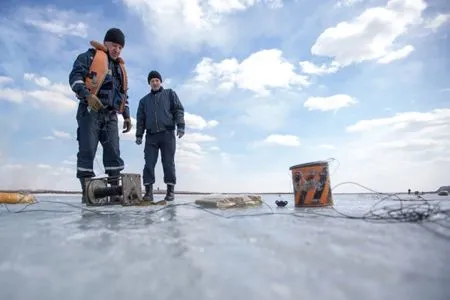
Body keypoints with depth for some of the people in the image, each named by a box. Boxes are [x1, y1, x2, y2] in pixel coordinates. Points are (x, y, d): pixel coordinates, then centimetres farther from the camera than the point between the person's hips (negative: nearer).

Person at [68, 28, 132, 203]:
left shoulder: (120, 67, 26)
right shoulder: (91, 56, 7)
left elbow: (123, 94, 27)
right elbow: (75, 76, -6)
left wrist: (127, 116, 16)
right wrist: (87, 95, -23)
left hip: (110, 115, 6)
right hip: (90, 111, -6)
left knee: (113, 152, -1)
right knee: (87, 151, -9)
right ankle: (87, 192, -5)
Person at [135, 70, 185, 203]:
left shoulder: (170, 94, 15)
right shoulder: (144, 100, 24)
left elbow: (179, 110, 4)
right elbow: (140, 119, 18)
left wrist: (180, 126, -10)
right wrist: (139, 135, 6)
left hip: (167, 133, -3)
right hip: (151, 135, 3)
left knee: (168, 162, -4)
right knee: (149, 163, -6)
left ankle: (170, 190, 0)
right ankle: (148, 191, -5)